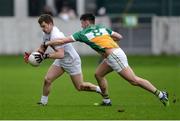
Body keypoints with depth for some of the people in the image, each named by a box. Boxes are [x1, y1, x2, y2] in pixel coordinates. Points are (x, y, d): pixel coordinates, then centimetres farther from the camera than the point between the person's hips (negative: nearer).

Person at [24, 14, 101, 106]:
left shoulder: (56, 35, -32)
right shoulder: (46, 34, -4)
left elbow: (60, 54, -40)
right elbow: (42, 48, 8)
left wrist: (46, 56, -43)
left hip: (72, 61, -8)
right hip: (61, 61, 8)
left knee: (80, 87, 3)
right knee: (47, 79, -7)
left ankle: (100, 90, 25)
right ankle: (43, 102, 6)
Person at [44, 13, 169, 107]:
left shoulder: (83, 33, 3)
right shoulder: (102, 28, 20)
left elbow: (62, 41, 8)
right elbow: (119, 37, 21)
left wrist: (47, 43, 21)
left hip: (114, 55, -8)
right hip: (113, 54, 8)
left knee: (134, 80, -6)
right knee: (99, 74, 18)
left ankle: (161, 94, -8)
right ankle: (106, 100, 22)